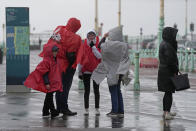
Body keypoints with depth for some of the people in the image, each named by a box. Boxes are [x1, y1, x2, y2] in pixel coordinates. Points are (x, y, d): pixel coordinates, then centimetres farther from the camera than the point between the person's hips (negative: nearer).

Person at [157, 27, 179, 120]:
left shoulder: (163, 44, 13)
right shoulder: (167, 46, -19)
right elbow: (170, 60, -22)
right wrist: (175, 71, -14)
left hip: (163, 71, 10)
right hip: (168, 72, -10)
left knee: (167, 93, 15)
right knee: (169, 92, -6)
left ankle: (165, 111, 22)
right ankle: (167, 113, -7)